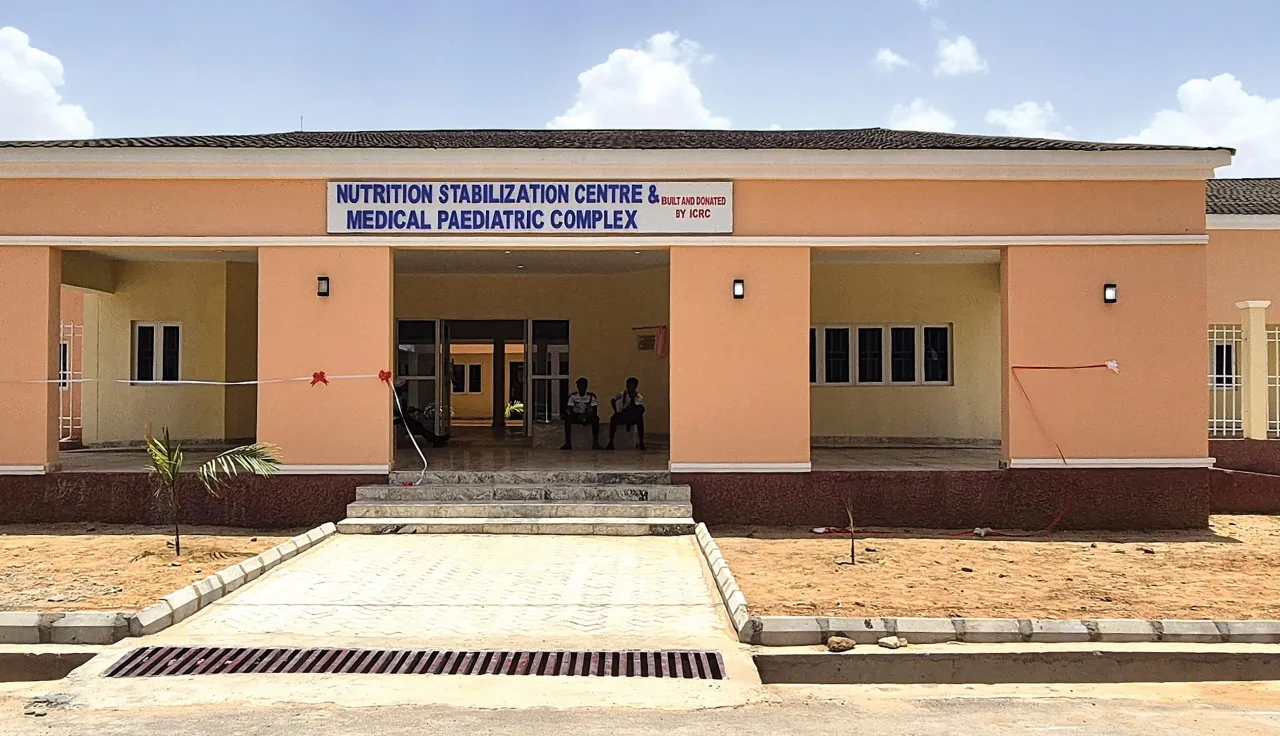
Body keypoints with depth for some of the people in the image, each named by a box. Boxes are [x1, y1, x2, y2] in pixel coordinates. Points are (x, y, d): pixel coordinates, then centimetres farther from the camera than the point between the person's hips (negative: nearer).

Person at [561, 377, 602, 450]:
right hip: (576, 416, 1)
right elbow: (569, 410, -10)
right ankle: (567, 443, -28)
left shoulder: (591, 396, -9)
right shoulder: (573, 396, -7)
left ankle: (595, 443, -29)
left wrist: (585, 416, -32)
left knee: (595, 418, -33)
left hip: (587, 416, -1)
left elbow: (594, 411, -15)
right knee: (567, 418, -31)